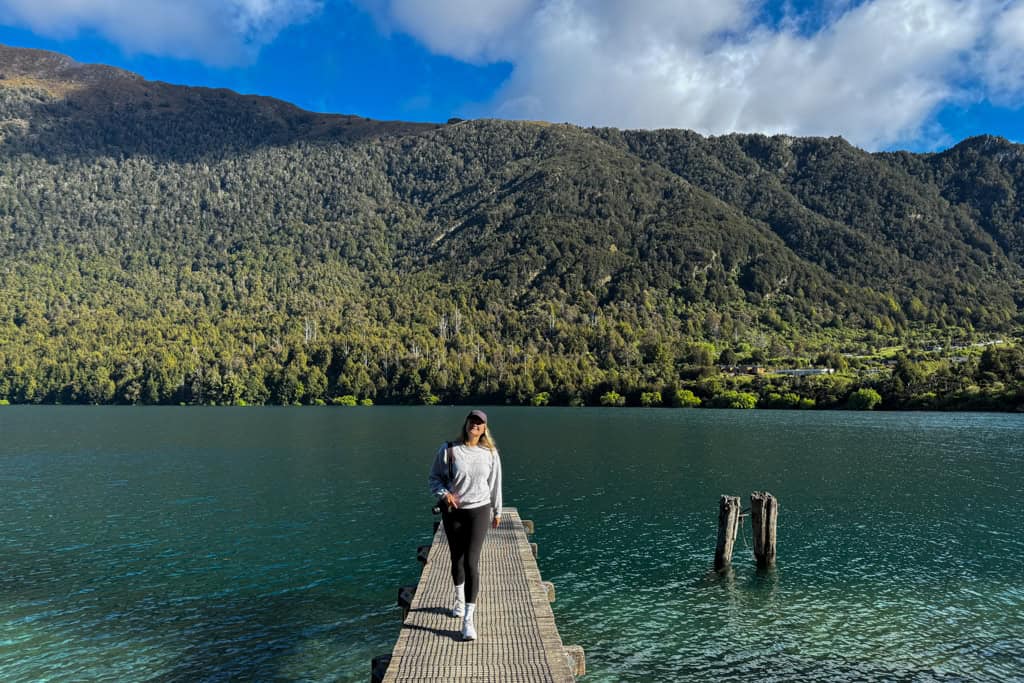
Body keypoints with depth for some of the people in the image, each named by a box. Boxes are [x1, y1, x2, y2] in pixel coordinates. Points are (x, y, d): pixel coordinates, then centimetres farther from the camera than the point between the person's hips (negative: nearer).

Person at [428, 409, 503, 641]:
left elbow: (495, 484, 8)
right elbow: (434, 477, 3)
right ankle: (460, 600, 45)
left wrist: (497, 511, 15)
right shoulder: (448, 450, -8)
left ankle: (468, 619, -7)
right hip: (453, 511, 1)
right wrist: (444, 493, -16)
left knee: (471, 562, -11)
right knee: (457, 559, 16)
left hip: (479, 510, -1)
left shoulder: (490, 453, -3)